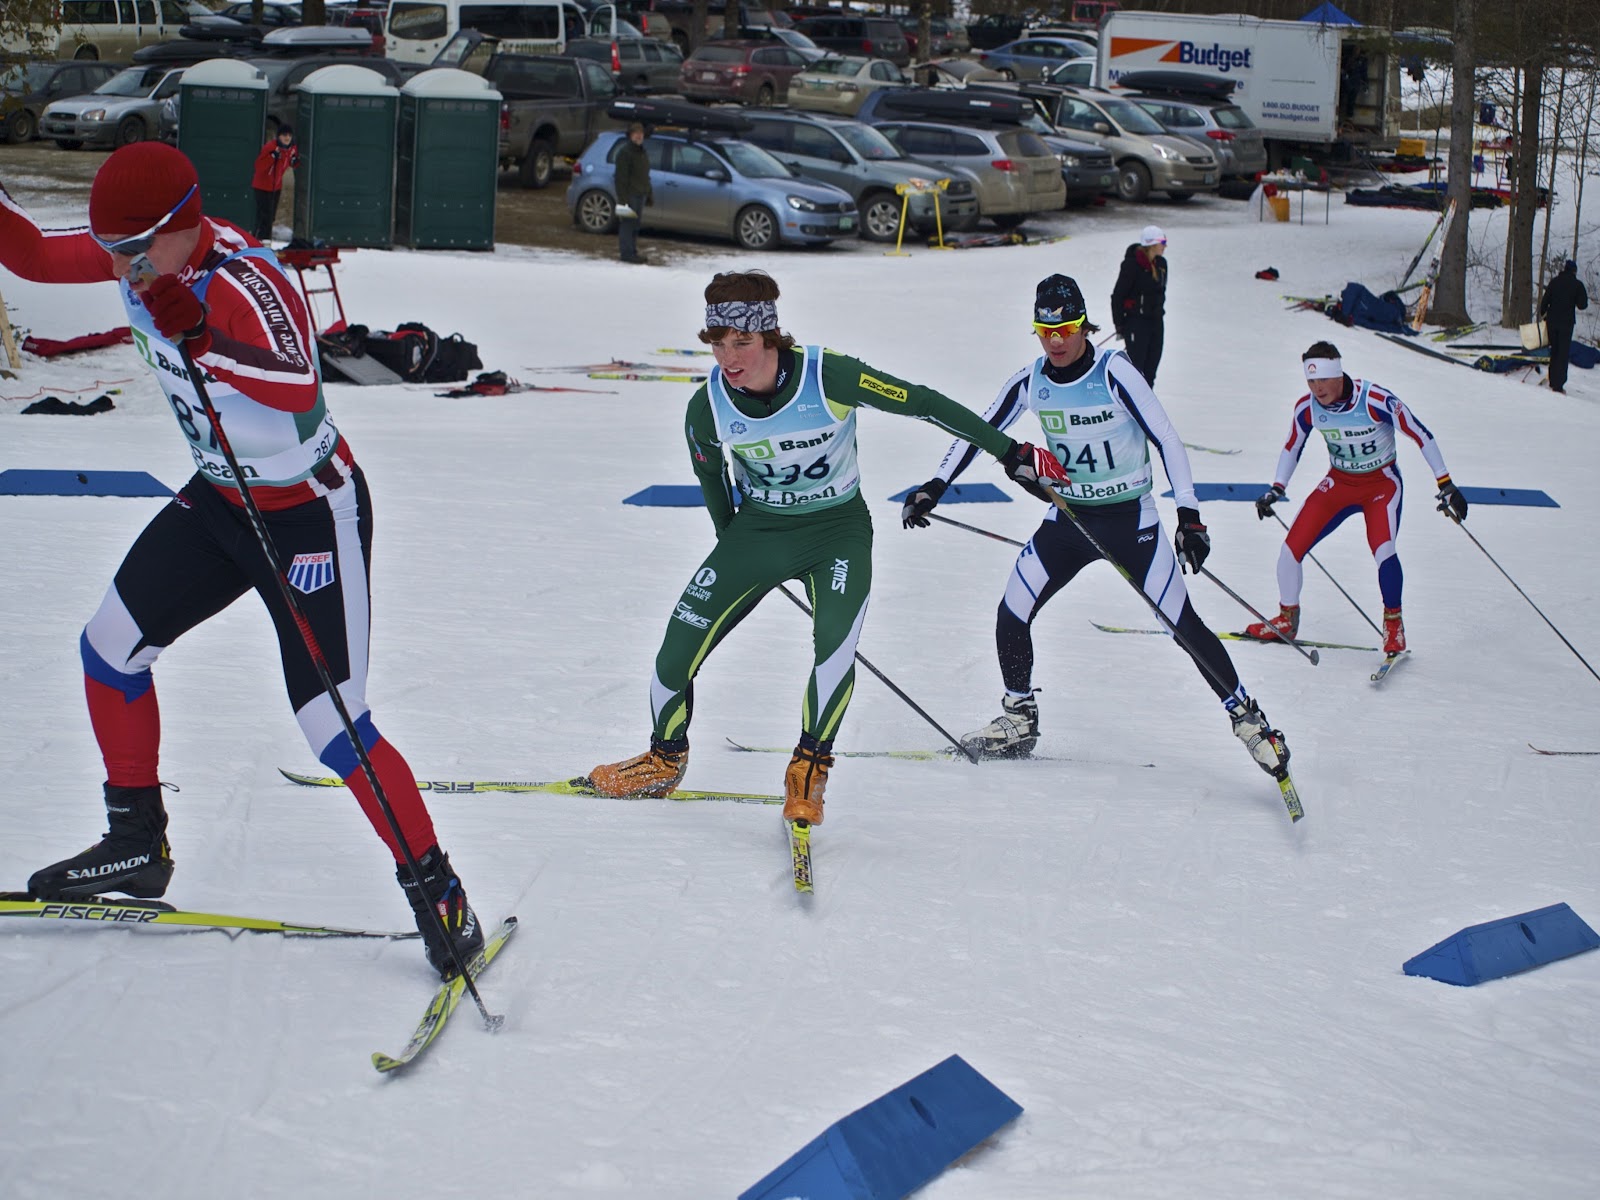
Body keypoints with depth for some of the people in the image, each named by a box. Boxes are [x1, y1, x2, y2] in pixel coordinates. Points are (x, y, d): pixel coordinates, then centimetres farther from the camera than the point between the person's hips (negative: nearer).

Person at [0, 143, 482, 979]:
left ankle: (439, 895, 3)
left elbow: (298, 391, -47)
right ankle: (137, 846, 29)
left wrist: (200, 339, -57)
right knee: (110, 645, 12)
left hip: (310, 514, -9)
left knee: (330, 723, -11)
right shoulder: (142, 253, -7)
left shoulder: (241, 282, -31)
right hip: (219, 498, 9)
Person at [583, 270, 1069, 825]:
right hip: (757, 528, 3)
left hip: (838, 528, -3)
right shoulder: (707, 406, -16)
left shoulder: (830, 376, -26)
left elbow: (922, 403, -17)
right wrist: (732, 548, 16)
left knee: (836, 642, -27)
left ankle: (808, 771, -9)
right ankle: (665, 760, 23)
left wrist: (1012, 453, -13)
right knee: (680, 644, -3)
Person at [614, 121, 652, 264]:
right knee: (627, 224, -8)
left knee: (635, 224, 12)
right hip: (629, 195, -9)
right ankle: (627, 253, -7)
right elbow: (621, 177, -16)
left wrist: (649, 194, 23)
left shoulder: (642, 152, 18)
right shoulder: (625, 152, -11)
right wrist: (623, 198, -21)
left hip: (640, 194, 9)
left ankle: (632, 251, 17)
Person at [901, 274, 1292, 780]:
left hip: (1131, 520, -4)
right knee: (1011, 615, 0)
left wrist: (1189, 515, -25)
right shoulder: (1030, 382, -5)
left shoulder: (1114, 373, -19)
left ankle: (1247, 717, 8)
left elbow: (1167, 440, -18)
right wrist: (934, 488, -4)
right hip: (1068, 518, 5)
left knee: (1184, 626, -7)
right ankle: (1019, 720, 21)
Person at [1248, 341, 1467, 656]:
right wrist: (1276, 490, 0)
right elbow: (1292, 448, 5)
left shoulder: (1376, 401, -28)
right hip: (1338, 484, 4)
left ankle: (1393, 623, -3)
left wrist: (1446, 485, -20)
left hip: (1382, 483, -4)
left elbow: (1421, 435, -20)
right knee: (1291, 547, -5)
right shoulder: (1307, 407, -14)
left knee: (1383, 550, -27)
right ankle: (1286, 621, 19)